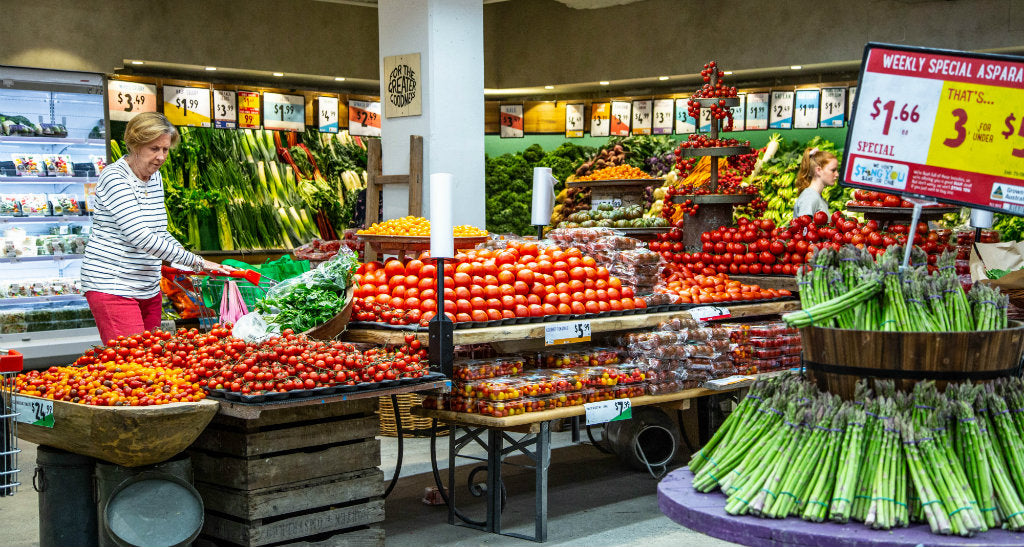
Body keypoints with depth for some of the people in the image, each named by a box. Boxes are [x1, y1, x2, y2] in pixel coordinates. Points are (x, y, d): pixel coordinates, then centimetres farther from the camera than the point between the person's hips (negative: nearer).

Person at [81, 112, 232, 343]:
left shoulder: (155, 177, 12)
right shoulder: (114, 178, -14)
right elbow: (140, 237, -24)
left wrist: (186, 259, 7)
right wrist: (195, 262, -23)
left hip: (148, 287, 8)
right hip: (112, 287, -8)